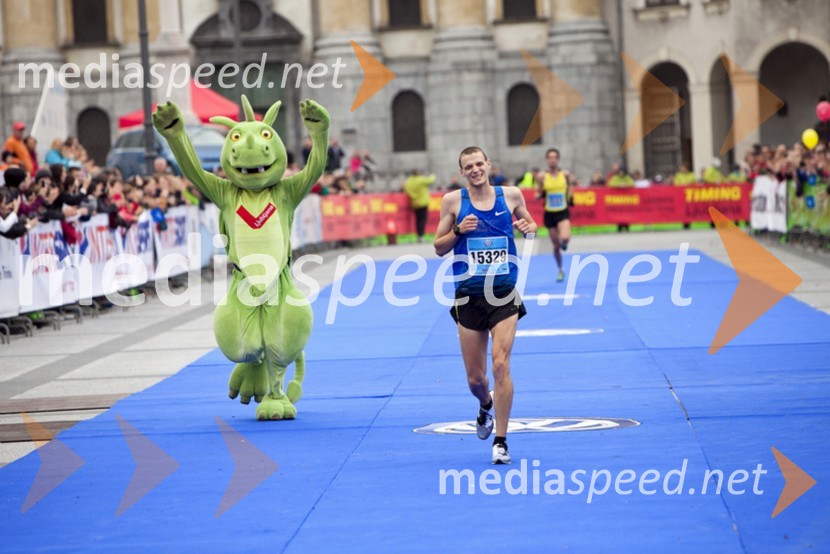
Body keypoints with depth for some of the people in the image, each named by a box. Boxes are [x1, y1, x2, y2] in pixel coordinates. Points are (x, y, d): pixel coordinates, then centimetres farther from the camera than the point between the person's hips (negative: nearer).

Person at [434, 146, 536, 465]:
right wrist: (458, 230, -15)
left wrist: (529, 228, -5)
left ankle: (500, 441, -8)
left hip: (505, 296, -1)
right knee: (475, 379, 7)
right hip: (469, 297, 1)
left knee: (501, 364, -16)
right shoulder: (453, 201, -1)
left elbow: (529, 225, 18)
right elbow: (439, 248, 4)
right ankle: (486, 405, 44)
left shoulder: (511, 195, 1)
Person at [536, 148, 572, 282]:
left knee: (565, 238, -25)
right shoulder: (542, 177, -5)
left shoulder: (565, 174, -3)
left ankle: (564, 243, 15)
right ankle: (560, 270, 29)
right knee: (556, 245, 8)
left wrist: (568, 197, 1)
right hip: (549, 214, 1)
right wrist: (539, 195, -18)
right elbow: (539, 195, 2)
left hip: (563, 212, -1)